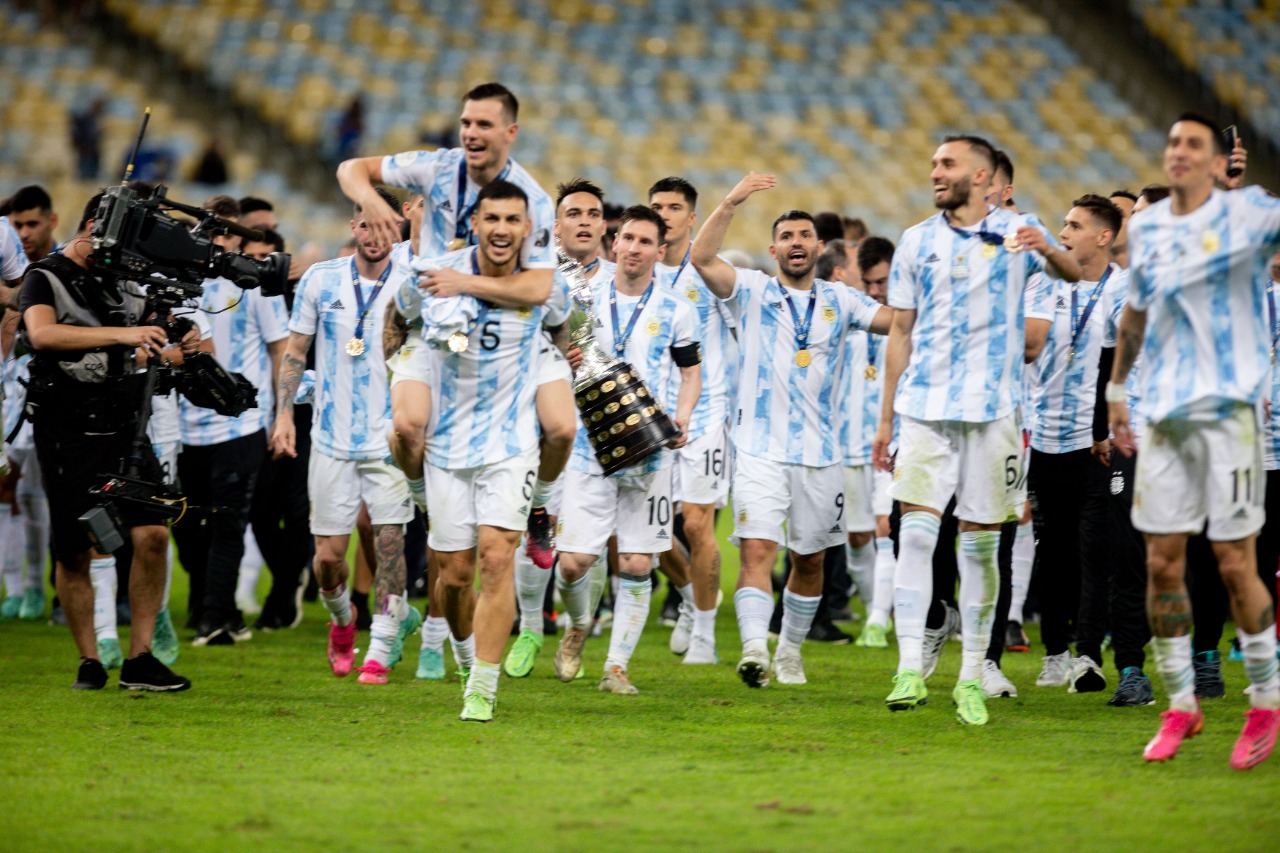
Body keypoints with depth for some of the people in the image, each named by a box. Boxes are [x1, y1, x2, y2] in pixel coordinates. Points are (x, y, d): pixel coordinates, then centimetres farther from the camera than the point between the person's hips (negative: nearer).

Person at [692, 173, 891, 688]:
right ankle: (754, 649, -29)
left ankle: (791, 650, 28)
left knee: (810, 560, 12)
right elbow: (702, 259, -11)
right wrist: (730, 204, -21)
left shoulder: (840, 301, 11)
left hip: (821, 453, 3)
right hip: (760, 448, -3)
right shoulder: (752, 292, 5)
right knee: (757, 550, -18)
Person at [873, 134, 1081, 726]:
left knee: (981, 543, 3)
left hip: (992, 409, -1)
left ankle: (972, 678, 11)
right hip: (925, 406, 1)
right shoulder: (916, 242, 10)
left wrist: (1048, 250, -32)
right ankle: (911, 669, -13)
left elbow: (1074, 275, -9)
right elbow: (900, 332, 14)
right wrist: (885, 418, 12)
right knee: (916, 530, -11)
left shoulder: (1016, 232, 4)